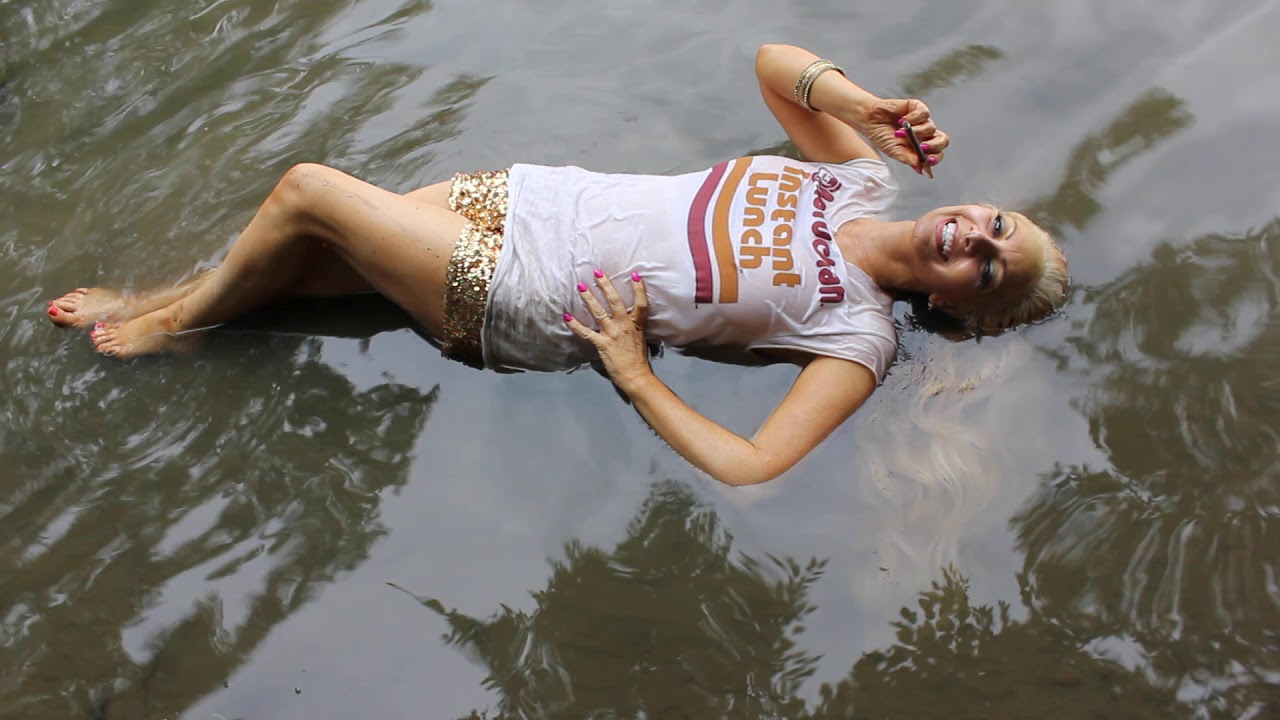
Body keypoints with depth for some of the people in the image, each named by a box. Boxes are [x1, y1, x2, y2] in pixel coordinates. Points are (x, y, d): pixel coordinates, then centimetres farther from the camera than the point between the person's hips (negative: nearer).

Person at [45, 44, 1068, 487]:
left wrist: (631, 370, -20)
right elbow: (772, 62, 10)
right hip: (534, 195, 6)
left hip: (529, 303, -6)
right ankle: (178, 298, 34)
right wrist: (855, 98, -10)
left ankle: (177, 324, 20)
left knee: (308, 191, -8)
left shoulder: (859, 336, -16)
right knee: (284, 263, 4)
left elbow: (750, 468, -26)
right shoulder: (862, 176, 1)